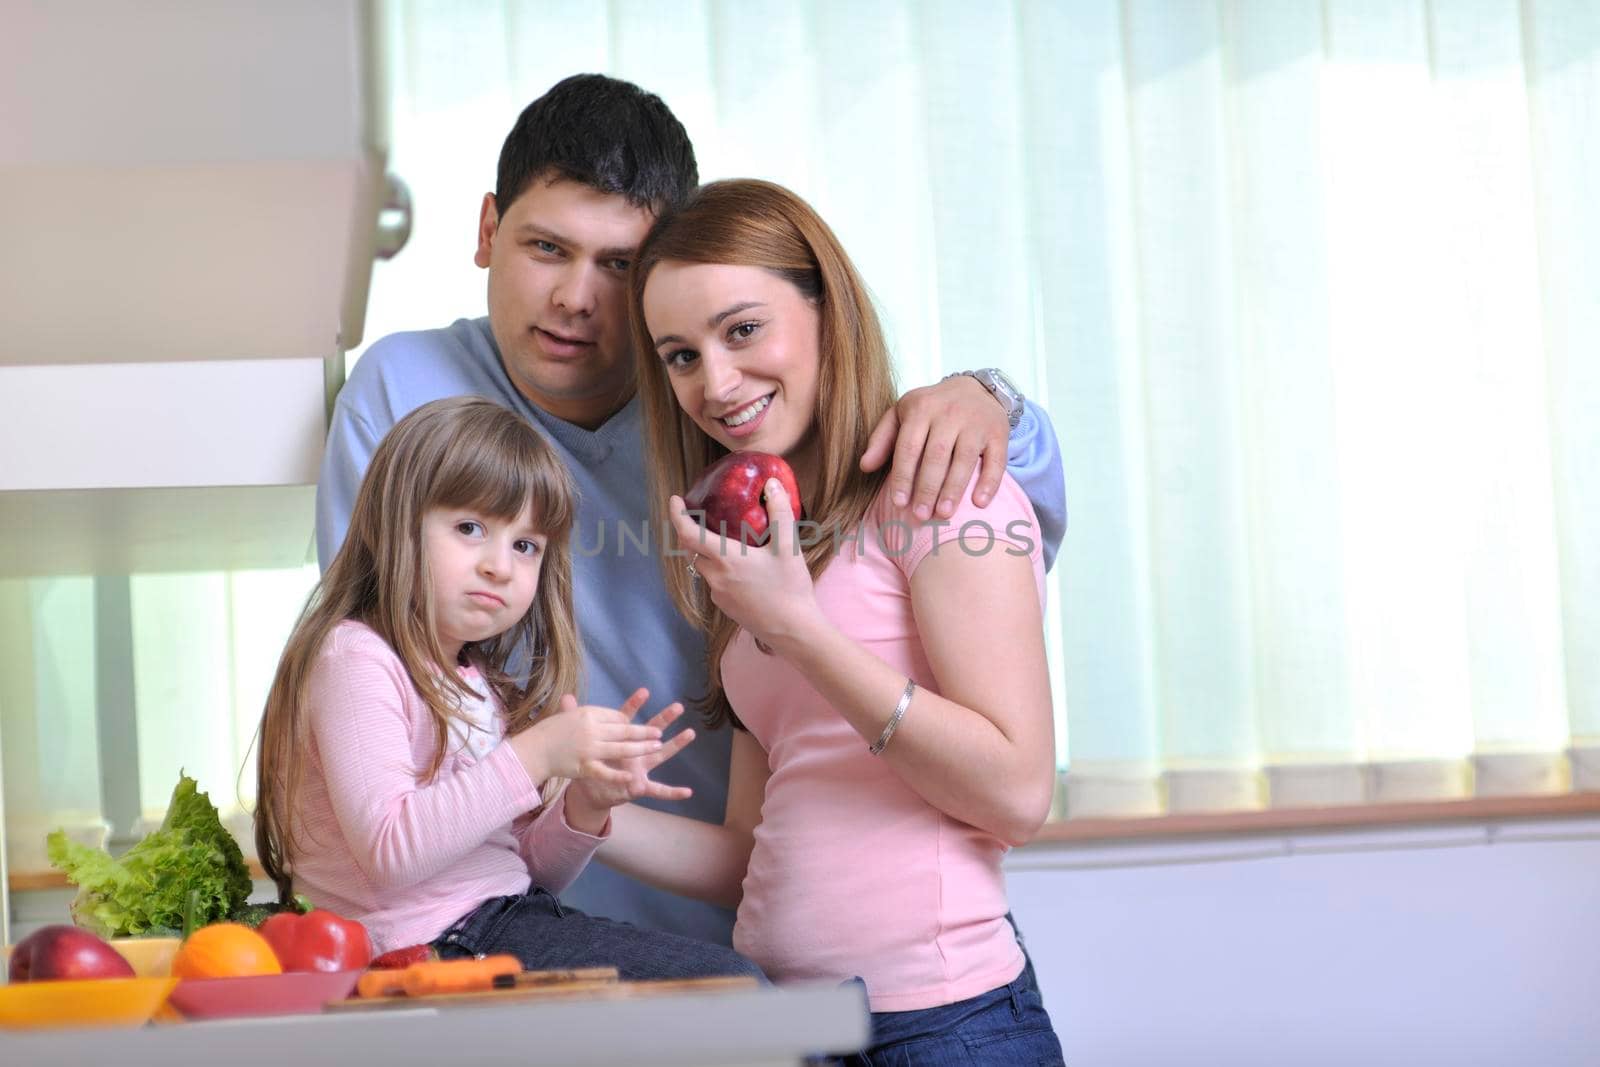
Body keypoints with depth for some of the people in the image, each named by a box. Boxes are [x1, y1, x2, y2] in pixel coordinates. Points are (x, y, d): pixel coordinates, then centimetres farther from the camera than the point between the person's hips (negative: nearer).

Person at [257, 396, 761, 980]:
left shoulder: (483, 683, 18)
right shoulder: (355, 661, -10)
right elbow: (390, 851, -22)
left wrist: (585, 806, -1)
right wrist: (533, 755, -22)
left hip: (507, 918, 9)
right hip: (433, 945, -9)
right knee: (727, 984, -17)